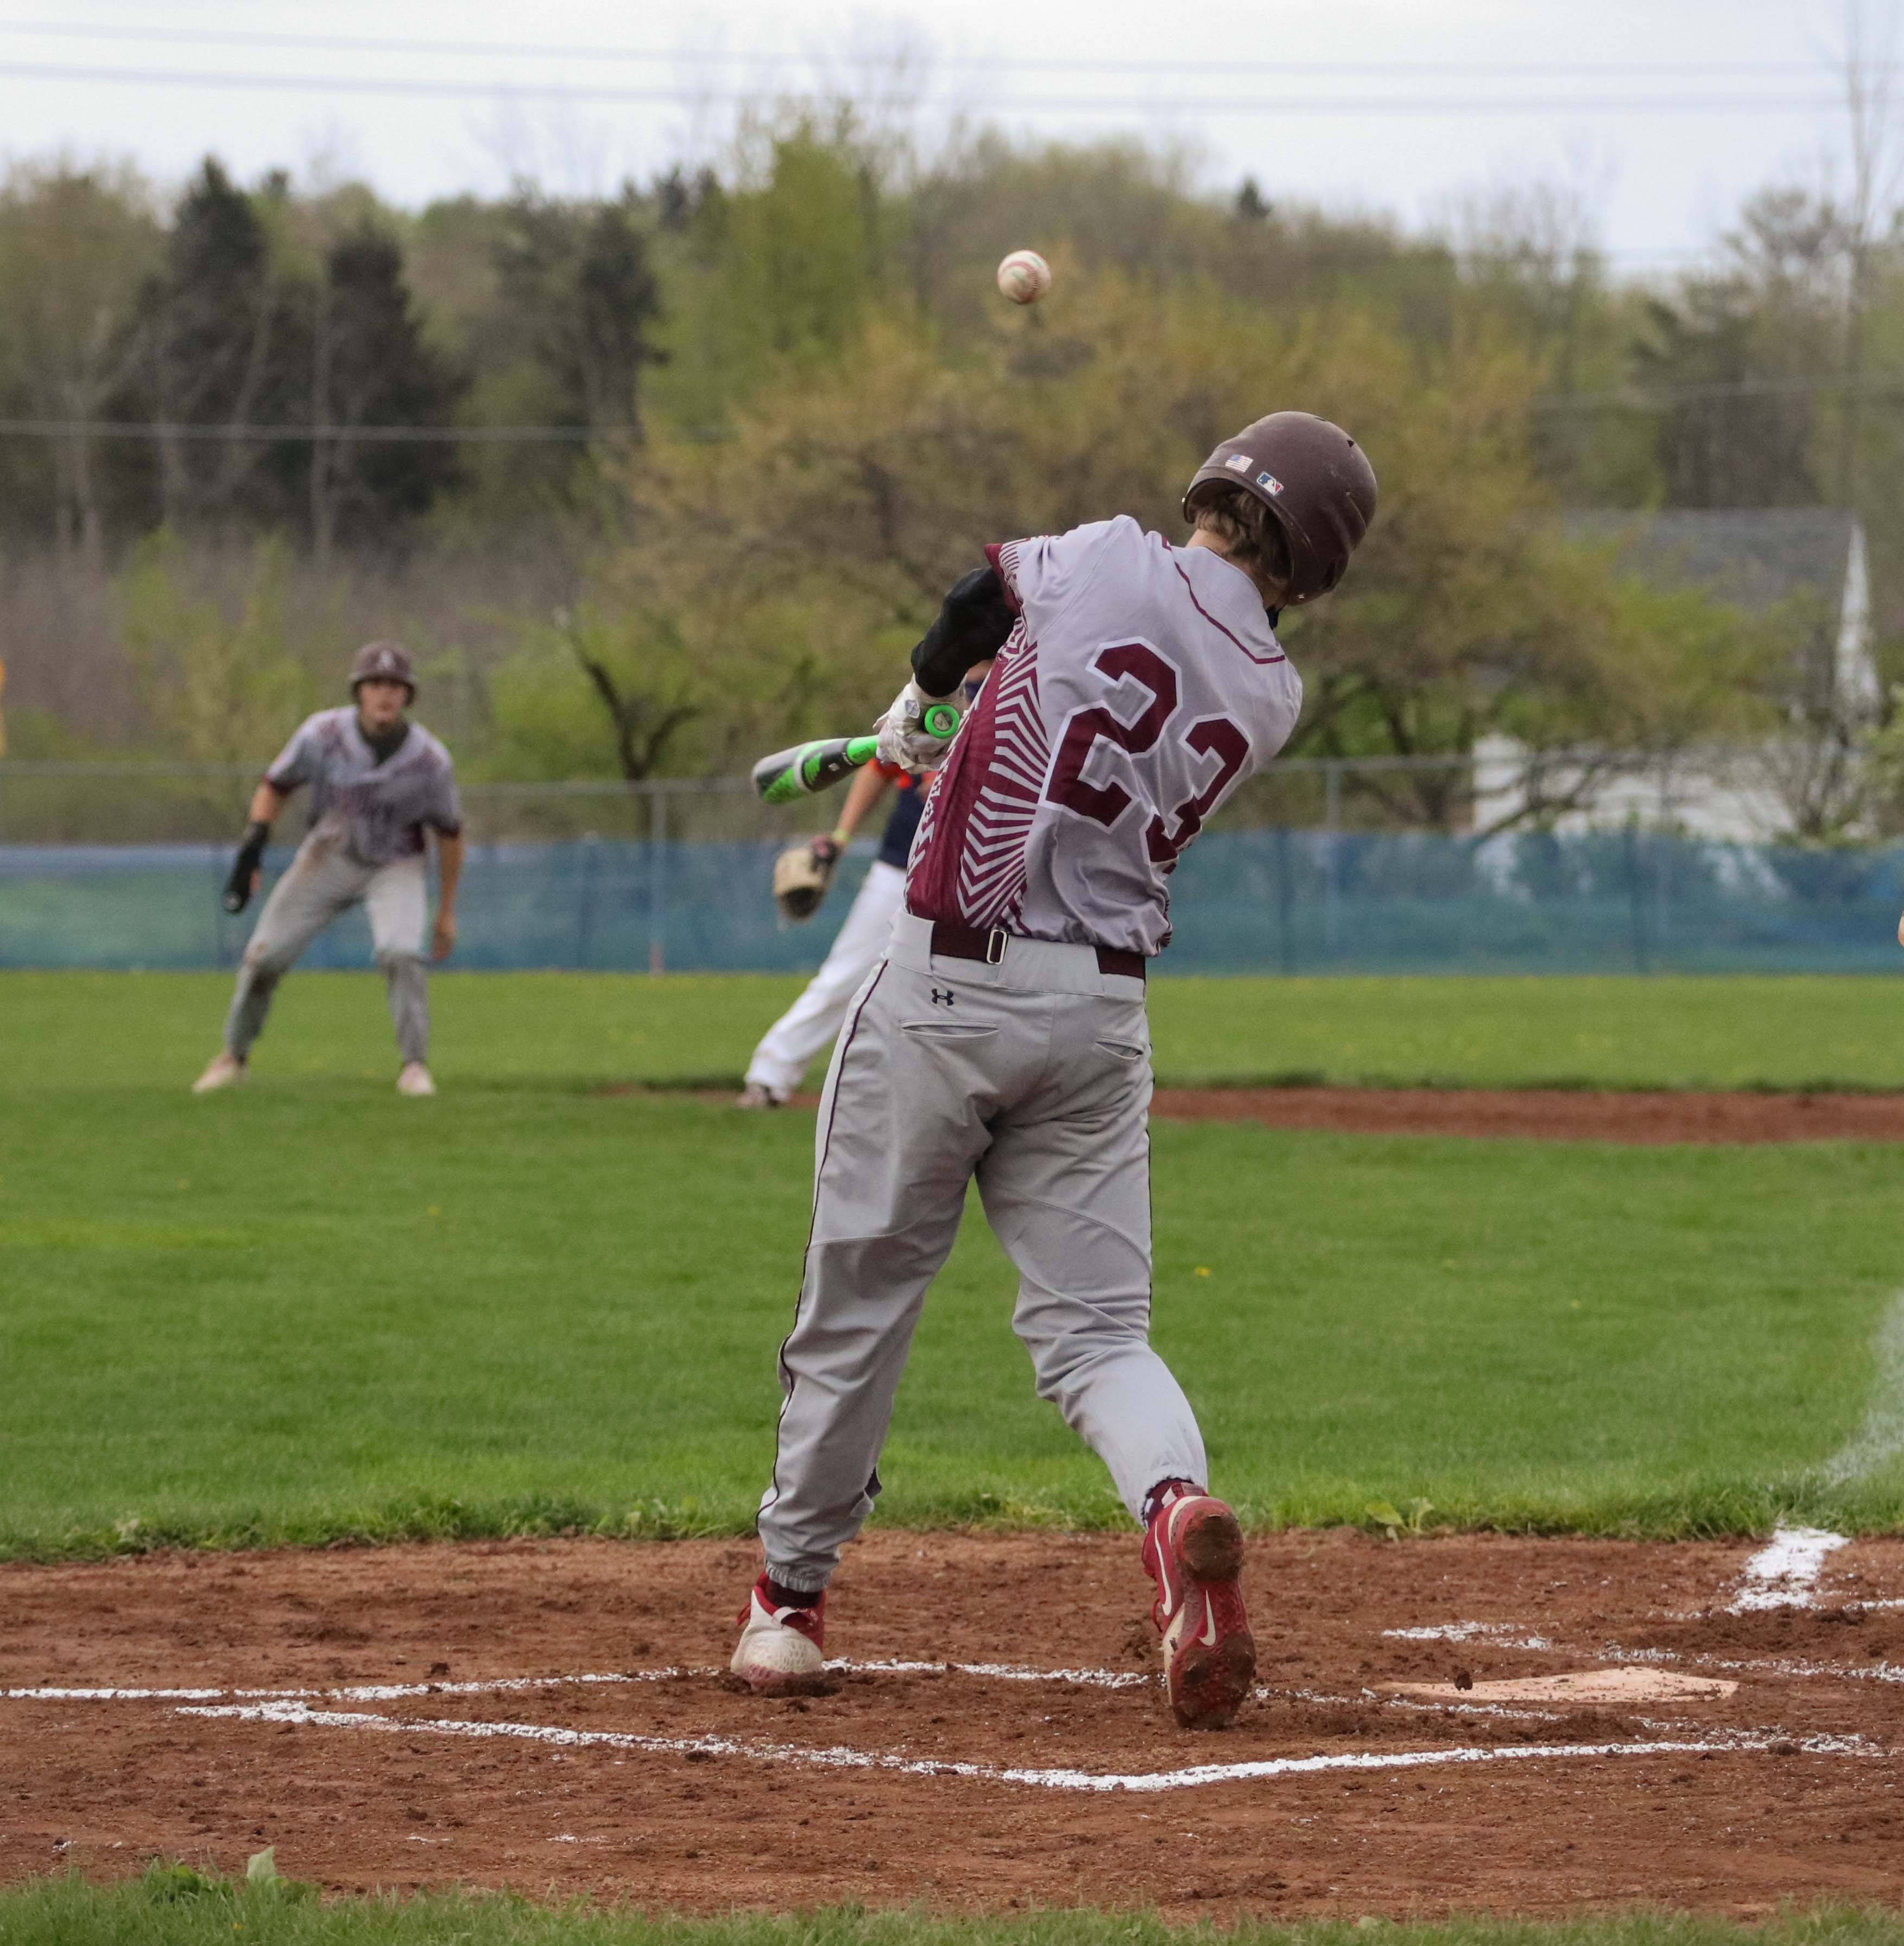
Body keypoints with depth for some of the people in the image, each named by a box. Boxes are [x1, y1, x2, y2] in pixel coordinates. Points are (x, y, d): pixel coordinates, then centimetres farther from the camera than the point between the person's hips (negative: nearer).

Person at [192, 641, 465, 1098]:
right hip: (328, 858, 2)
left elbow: (450, 833, -4)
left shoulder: (430, 760, -20)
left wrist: (447, 913, 2)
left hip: (395, 867, -2)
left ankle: (414, 1067, -15)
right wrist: (254, 841, -17)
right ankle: (233, 1057, 19)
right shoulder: (323, 734, -18)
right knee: (264, 957, -3)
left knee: (401, 954, -28)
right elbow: (276, 785, -1)